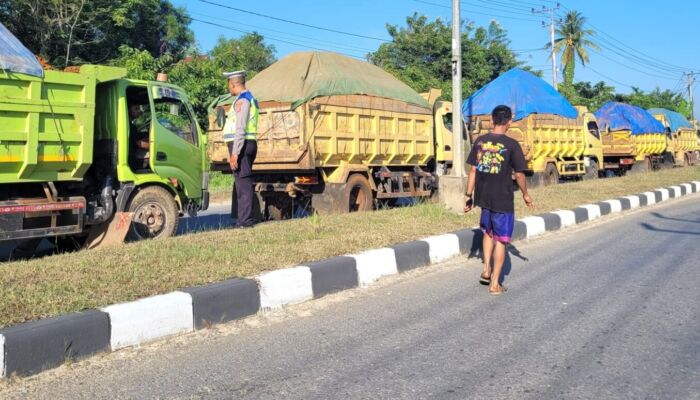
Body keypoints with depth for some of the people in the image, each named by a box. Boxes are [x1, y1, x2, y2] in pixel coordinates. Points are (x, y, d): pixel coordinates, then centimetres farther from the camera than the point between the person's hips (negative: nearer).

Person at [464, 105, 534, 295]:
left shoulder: (480, 141, -1)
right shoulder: (511, 145, -12)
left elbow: (473, 170, 1)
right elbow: (519, 174, -7)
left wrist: (469, 196, 8)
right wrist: (525, 195, 9)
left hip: (483, 198, 4)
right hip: (503, 201, -4)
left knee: (488, 232, 27)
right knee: (501, 240, 7)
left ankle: (486, 271, 25)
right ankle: (495, 284, 11)